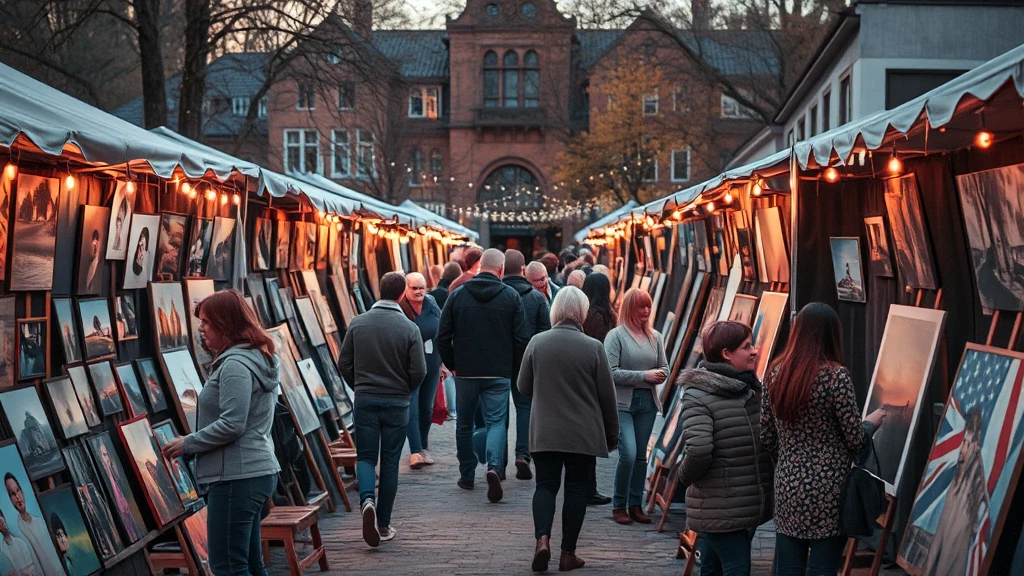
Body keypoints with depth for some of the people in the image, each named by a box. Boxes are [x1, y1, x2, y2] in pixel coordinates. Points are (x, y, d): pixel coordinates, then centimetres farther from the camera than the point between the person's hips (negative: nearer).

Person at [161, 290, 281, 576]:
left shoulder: (235, 365, -16)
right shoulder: (257, 358, 15)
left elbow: (231, 425, -22)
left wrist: (187, 444, -11)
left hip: (236, 477, -11)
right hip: (259, 471, 11)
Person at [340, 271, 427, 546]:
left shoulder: (358, 323, -3)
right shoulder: (409, 328, -9)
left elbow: (345, 364, 1)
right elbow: (419, 371, -10)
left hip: (365, 400, 1)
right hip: (397, 403, -1)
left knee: (366, 456, 10)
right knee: (390, 461, 8)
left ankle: (367, 499, -18)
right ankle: (383, 524, 12)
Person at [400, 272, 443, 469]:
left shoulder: (432, 306, 6)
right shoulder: (399, 309, -11)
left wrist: (442, 362, 15)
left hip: (431, 364, 6)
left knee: (427, 408, 13)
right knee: (412, 409, -11)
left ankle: (423, 447, 26)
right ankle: (415, 452, -14)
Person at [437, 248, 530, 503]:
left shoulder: (457, 295, 1)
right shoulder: (511, 296, -2)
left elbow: (442, 337, 1)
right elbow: (522, 338, -4)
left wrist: (452, 365, 12)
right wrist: (512, 366, 9)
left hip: (465, 372, 1)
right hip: (499, 374, -1)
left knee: (464, 424, 15)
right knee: (496, 421, 1)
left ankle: (467, 475, 21)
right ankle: (494, 466, -22)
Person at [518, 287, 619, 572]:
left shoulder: (537, 342, -4)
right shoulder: (593, 347, -9)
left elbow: (523, 387, 5)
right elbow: (607, 396, -3)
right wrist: (612, 434, 10)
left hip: (544, 433, 1)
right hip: (584, 435, -1)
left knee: (545, 485, 10)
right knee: (576, 489, 9)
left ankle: (542, 539, -11)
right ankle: (568, 553, 13)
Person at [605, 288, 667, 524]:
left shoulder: (655, 336, 9)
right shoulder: (616, 335, -5)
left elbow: (664, 368, 15)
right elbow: (611, 372, -11)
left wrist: (658, 376, -8)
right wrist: (644, 375, -14)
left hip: (647, 402, 5)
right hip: (622, 402, -5)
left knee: (641, 456, 8)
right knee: (628, 454, -12)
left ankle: (635, 505, 18)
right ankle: (619, 505, 2)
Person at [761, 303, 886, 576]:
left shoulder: (775, 373, 4)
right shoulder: (836, 375, -11)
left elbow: (767, 437, 9)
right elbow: (855, 440, -7)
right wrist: (872, 422, 12)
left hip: (787, 486, 5)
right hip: (827, 489, -5)